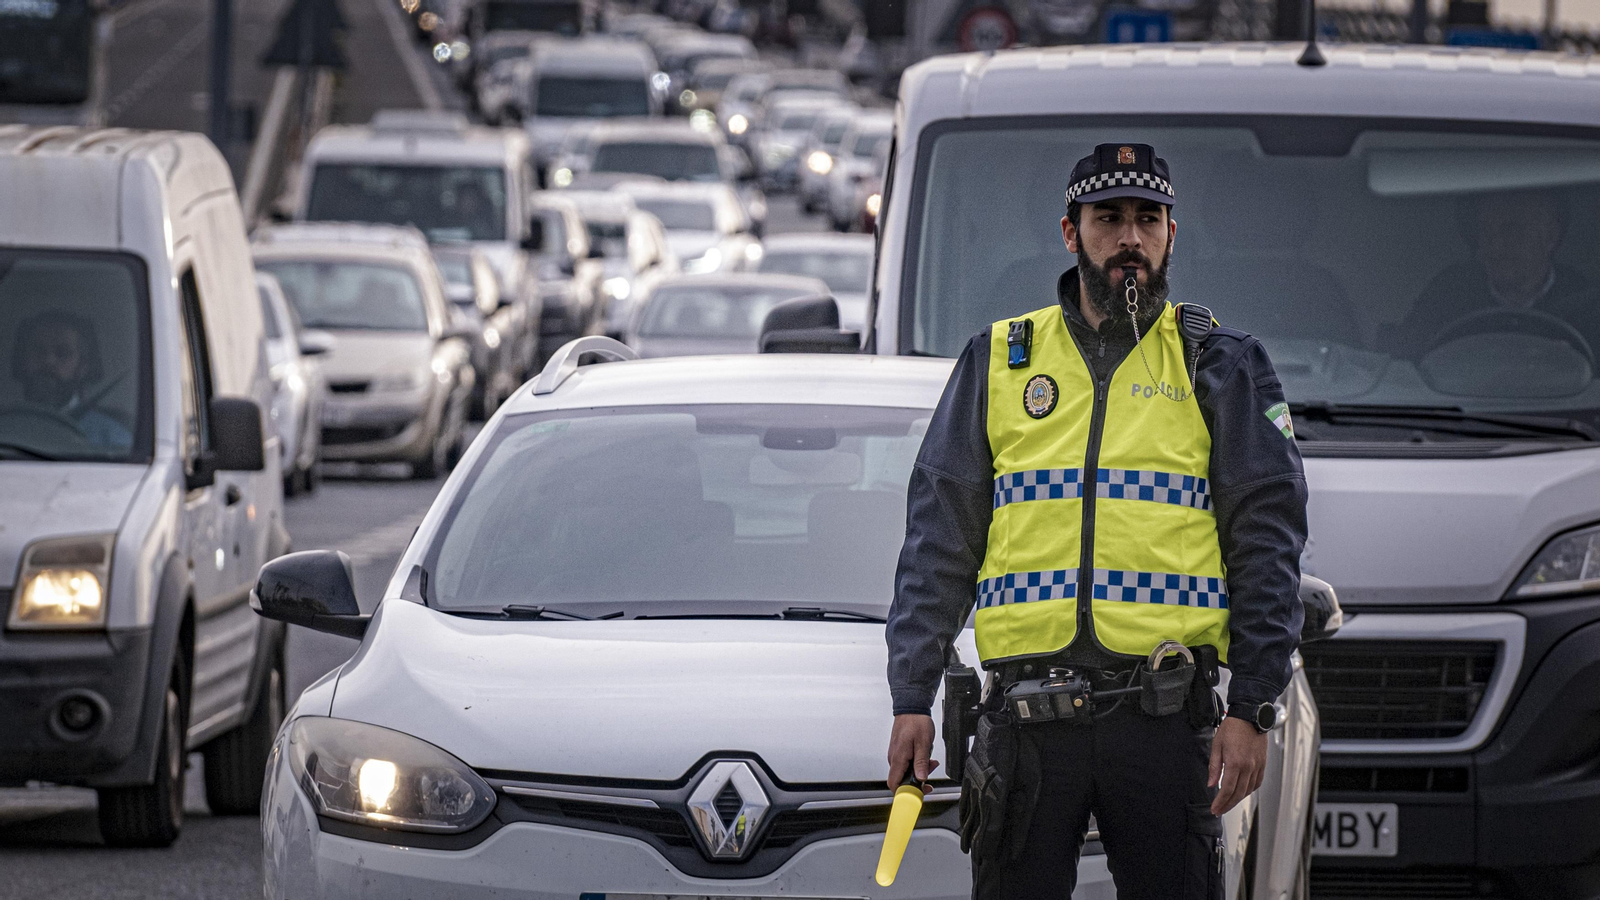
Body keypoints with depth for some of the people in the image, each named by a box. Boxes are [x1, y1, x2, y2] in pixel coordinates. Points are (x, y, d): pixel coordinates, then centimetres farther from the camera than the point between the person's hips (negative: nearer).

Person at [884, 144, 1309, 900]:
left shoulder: (1221, 368, 9)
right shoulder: (996, 363, 13)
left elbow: (1267, 545, 5)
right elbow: (938, 543, 11)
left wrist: (1252, 710, -5)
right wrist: (912, 699, 3)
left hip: (1164, 717, -1)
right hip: (1025, 716, 1)